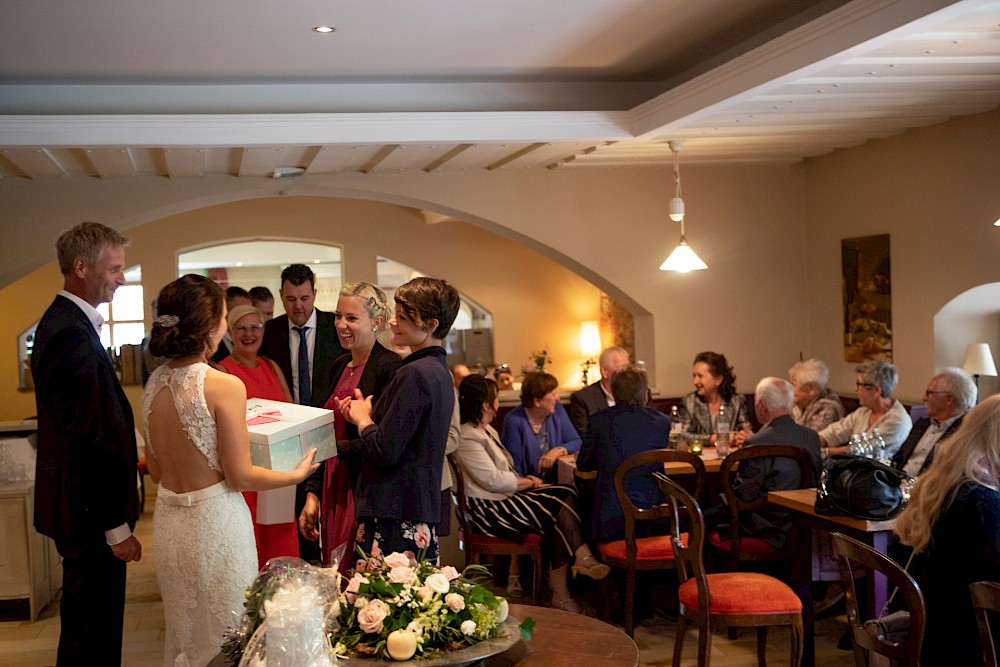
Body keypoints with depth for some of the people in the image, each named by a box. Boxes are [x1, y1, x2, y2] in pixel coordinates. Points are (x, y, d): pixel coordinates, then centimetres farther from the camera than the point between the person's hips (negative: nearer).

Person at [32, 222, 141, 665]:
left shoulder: (63, 322, 10)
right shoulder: (71, 335, -23)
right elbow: (86, 441, -25)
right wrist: (116, 527, -21)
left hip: (82, 502, 10)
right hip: (89, 512, -10)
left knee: (86, 622, 21)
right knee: (92, 631, 2)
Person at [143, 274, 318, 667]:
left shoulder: (154, 383, 1)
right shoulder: (224, 386, -18)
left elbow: (155, 470, 10)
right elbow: (240, 476, -14)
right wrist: (297, 474, 0)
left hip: (169, 519, 7)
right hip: (214, 522, -6)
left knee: (182, 632, 21)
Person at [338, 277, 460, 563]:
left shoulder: (415, 374, -16)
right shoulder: (439, 371, 15)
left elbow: (384, 451, -17)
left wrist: (362, 418, 0)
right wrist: (365, 418, 7)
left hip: (396, 517, -10)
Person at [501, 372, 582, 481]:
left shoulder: (558, 410, 5)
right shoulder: (514, 420, -11)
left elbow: (576, 442, 7)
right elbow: (514, 466, -11)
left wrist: (558, 450, -12)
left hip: (555, 483, 5)